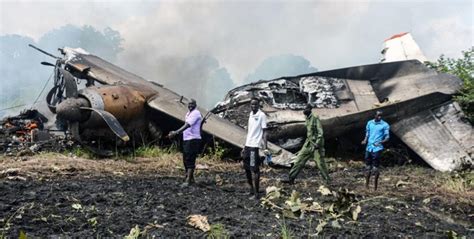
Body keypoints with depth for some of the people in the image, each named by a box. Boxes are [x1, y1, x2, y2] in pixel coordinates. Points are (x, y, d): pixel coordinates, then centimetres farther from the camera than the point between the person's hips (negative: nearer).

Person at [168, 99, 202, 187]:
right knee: (185, 160, 13)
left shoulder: (196, 113, -13)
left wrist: (176, 132, -33)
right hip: (186, 139, 10)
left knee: (190, 160, -10)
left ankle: (188, 180, -7)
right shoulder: (188, 113, 18)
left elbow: (187, 125, -25)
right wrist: (175, 132, 10)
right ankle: (191, 178, 25)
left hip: (193, 140, -10)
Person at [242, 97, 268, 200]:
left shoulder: (261, 115, -6)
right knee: (247, 168, 14)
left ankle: (256, 193, 0)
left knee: (254, 170, -6)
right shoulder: (250, 115, 16)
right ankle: (252, 189, 28)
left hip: (254, 146, -8)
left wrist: (265, 148, -17)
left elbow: (264, 132, -10)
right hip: (248, 145, 8)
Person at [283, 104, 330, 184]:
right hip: (308, 144, 8)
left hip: (316, 143, -8)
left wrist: (317, 144, -24)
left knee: (320, 163, -1)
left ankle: (327, 180, 13)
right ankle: (291, 178, 7)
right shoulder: (307, 119, 11)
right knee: (299, 160, 4)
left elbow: (320, 132, -18)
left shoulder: (315, 118, -13)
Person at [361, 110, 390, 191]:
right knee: (367, 167, 9)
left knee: (375, 167, -3)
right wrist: (365, 140, -1)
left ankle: (375, 187, 6)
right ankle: (366, 186, 18)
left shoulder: (385, 125, -4)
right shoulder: (369, 123, 10)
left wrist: (381, 142, -22)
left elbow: (387, 137, -3)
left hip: (377, 149, -4)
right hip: (369, 147, 4)